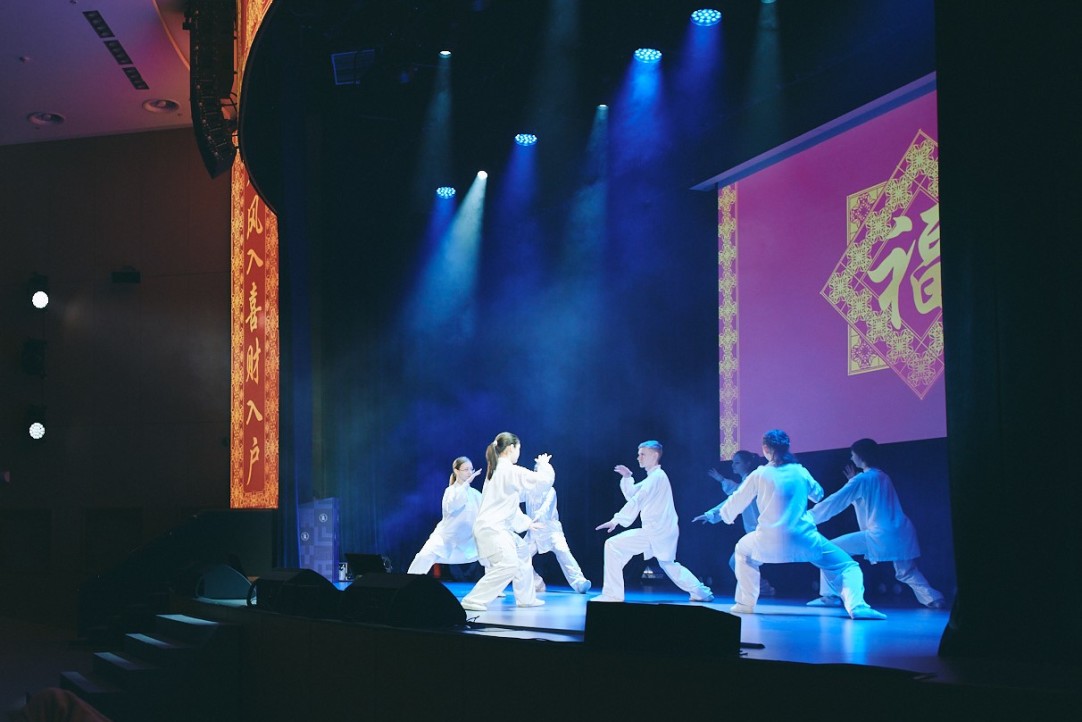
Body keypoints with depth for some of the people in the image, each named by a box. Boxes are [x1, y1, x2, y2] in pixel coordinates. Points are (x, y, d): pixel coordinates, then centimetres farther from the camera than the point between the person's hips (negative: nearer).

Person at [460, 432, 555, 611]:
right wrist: (544, 464, 8)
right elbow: (544, 482, -10)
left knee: (522, 553, 23)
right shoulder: (511, 470, -12)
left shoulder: (496, 470, 17)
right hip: (492, 528, -11)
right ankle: (472, 601, -20)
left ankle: (526, 598, 31)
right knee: (508, 564, -21)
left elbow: (518, 494, 27)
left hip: (495, 527, 11)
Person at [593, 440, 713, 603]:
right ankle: (701, 592, 30)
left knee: (613, 545, -14)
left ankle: (612, 594, -15)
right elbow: (632, 496, 19)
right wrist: (627, 477, 3)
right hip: (664, 531, 11)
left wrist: (616, 520, -26)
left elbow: (637, 501, -21)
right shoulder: (655, 477, 20)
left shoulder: (657, 476, -11)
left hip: (656, 530, -11)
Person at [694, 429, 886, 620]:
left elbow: (736, 502, 17)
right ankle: (856, 606, -23)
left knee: (743, 549, 33)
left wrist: (714, 515, 37)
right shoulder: (801, 472, 7)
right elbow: (818, 494, 28)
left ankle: (745, 603, 30)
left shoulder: (759, 474, 5)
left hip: (769, 544, 1)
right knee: (848, 567, 8)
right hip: (804, 541, 0)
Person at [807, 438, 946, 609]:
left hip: (881, 536, -8)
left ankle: (830, 595, -6)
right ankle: (934, 598, 12)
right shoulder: (883, 477, 19)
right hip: (901, 534, 8)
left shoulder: (862, 479, -4)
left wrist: (808, 517, 0)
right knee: (906, 572, 29)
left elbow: (835, 502, -5)